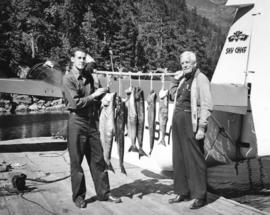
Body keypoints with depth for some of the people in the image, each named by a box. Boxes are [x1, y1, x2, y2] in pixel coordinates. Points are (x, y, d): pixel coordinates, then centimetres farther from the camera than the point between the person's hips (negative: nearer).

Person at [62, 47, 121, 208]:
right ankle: (78, 196, 17)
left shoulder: (89, 77, 11)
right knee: (76, 161, 4)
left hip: (92, 121, 6)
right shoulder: (68, 79, -7)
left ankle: (103, 193, 18)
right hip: (77, 121, -6)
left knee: (98, 159, 8)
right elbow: (76, 103, -15)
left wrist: (102, 93, -1)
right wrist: (94, 95, -13)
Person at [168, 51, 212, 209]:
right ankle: (182, 192, 24)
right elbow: (173, 95, 27)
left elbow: (206, 106, -14)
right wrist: (176, 79, 13)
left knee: (194, 159, -3)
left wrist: (201, 128, -20)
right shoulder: (183, 79, 15)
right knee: (179, 158, 12)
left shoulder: (201, 79, -9)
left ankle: (200, 196, 7)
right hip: (178, 121, 8)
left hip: (191, 122, -8)